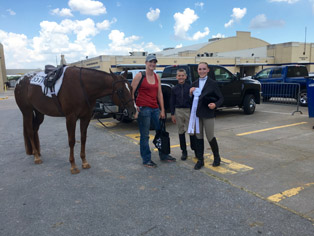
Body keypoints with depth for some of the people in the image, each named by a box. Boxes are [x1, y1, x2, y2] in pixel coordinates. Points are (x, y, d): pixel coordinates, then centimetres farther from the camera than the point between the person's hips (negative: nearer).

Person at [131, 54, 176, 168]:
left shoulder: (157, 77, 12)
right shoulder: (140, 75, -5)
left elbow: (159, 94, 12)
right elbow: (131, 92, -7)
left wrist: (162, 110, 10)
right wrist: (134, 107, -15)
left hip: (155, 108, 6)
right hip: (143, 108, -6)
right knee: (144, 136, 1)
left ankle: (163, 155, 30)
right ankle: (146, 160, 15)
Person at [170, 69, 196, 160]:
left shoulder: (189, 87, -1)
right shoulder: (174, 89, 5)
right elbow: (172, 102, 8)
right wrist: (172, 114, 4)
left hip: (189, 110, -2)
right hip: (178, 111, 2)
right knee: (181, 132, 8)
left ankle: (194, 149, 13)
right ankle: (184, 151, 18)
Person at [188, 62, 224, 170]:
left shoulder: (212, 83, -3)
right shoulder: (194, 83, 10)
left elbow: (221, 98, -1)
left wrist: (215, 104, -20)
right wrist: (191, 93, -6)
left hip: (208, 114, -4)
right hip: (196, 113, 4)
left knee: (210, 137, 3)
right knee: (198, 137, 8)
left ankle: (216, 157, 27)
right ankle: (200, 160, 19)